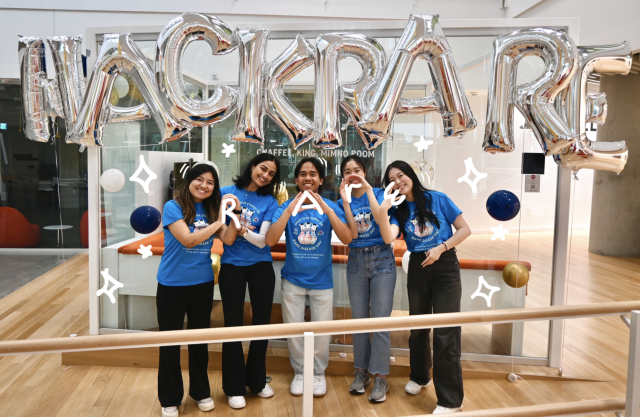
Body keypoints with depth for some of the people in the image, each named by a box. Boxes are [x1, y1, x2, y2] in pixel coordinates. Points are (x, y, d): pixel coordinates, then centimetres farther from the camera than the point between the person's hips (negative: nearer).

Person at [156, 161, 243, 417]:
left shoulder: (211, 209, 3)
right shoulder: (173, 207, -11)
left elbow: (228, 239, -4)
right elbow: (188, 240, -21)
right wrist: (218, 222, -18)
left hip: (203, 284, 4)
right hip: (172, 284, -4)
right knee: (170, 341, 8)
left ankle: (201, 391, 34)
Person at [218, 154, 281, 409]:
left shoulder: (269, 202, -2)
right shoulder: (226, 193, -2)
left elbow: (263, 240, -12)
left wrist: (243, 229, -28)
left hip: (261, 267, 2)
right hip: (231, 267, -1)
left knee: (262, 322, 11)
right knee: (233, 325, 4)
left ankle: (257, 380, 31)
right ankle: (234, 387, 20)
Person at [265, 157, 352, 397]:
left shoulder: (330, 207, -5)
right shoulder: (286, 207, -5)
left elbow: (347, 239, -18)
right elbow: (270, 241, -18)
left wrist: (328, 210, -29)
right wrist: (290, 210, -27)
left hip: (322, 281, 0)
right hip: (292, 280, 1)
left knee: (322, 332, 9)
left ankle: (319, 374, 32)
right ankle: (299, 373, 34)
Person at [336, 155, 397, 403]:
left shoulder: (379, 193, -1)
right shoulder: (343, 202, 5)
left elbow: (381, 219, -20)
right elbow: (352, 234, -9)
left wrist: (368, 188, -20)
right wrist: (345, 200, -16)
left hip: (382, 259, -3)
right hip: (356, 261, 3)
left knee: (380, 320, -1)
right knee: (359, 319, 10)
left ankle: (380, 377, 9)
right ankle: (361, 371, 23)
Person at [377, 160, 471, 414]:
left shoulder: (438, 199, -5)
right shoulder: (399, 210, 3)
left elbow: (465, 229, -4)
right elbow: (389, 238, -15)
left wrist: (441, 247, -15)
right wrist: (383, 212, -28)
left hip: (445, 267, -4)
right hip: (417, 269, 4)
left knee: (445, 332, -6)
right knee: (417, 326, 17)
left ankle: (451, 400, 6)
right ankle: (420, 377, 41)